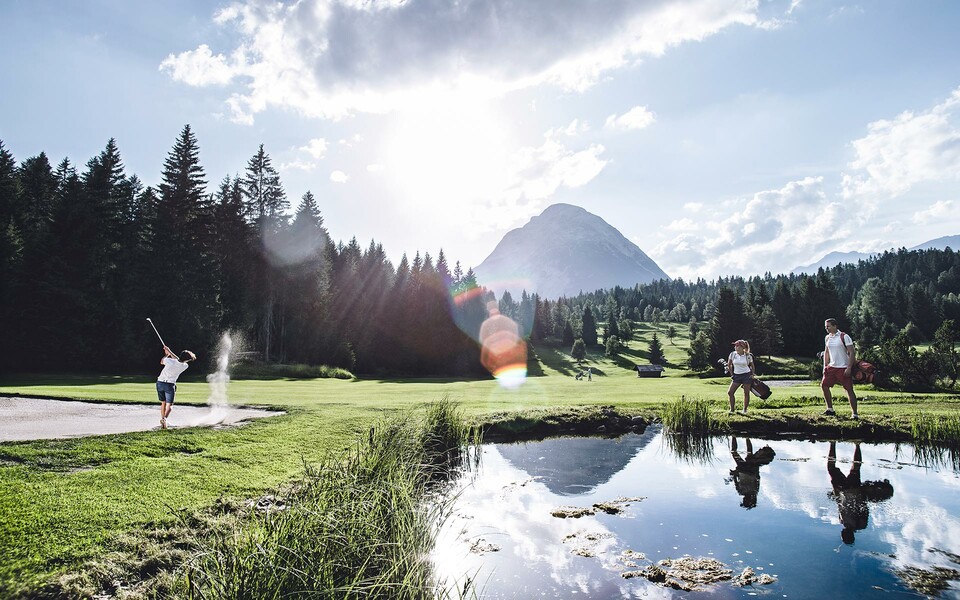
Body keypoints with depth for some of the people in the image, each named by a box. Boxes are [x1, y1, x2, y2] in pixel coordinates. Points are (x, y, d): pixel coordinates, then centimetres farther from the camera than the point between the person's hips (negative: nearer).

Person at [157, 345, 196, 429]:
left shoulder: (170, 360, -6)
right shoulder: (185, 366, -5)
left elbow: (161, 362, 18)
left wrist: (167, 354, 32)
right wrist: (169, 352, 17)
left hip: (160, 382, 3)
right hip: (169, 384, -3)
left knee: (163, 403, 19)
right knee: (169, 404, -2)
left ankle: (162, 419, 23)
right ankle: (164, 418, -27)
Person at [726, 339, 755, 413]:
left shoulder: (748, 356, -6)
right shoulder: (732, 354, -3)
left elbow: (752, 365, 11)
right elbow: (729, 365, 9)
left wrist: (752, 374, 3)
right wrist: (731, 374, 6)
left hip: (746, 375, -2)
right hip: (737, 376, 2)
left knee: (746, 393, 2)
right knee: (730, 392, -7)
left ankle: (745, 410, 16)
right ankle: (732, 409, 4)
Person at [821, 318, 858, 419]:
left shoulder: (844, 337, -11)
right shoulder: (827, 338, 9)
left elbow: (852, 353, -13)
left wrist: (849, 368, -18)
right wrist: (825, 366, 12)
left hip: (844, 368, -7)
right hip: (831, 367, 7)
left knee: (849, 389, -5)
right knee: (824, 385, 5)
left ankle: (854, 413, 0)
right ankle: (830, 409, 16)